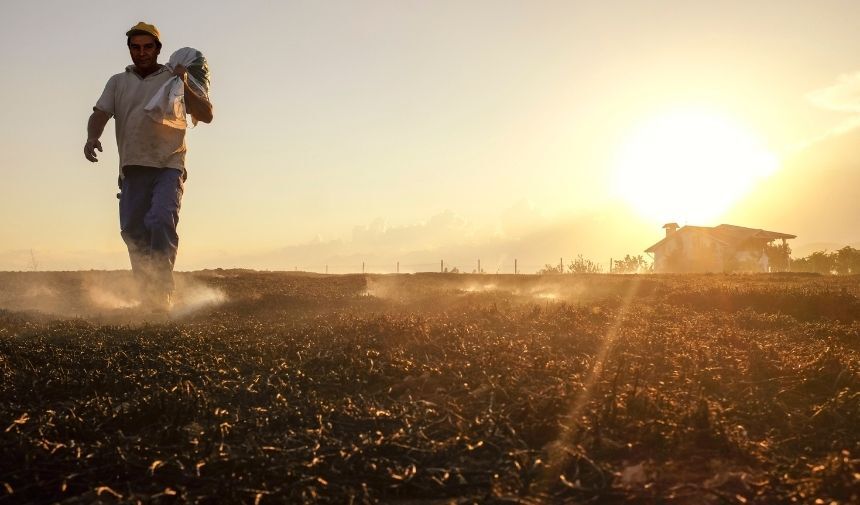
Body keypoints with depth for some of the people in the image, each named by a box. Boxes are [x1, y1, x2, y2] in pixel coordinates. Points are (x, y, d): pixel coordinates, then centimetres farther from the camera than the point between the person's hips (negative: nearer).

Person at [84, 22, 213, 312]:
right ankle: (147, 293, 10)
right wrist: (92, 137, -16)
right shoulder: (118, 82, 18)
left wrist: (184, 86, -9)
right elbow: (100, 113, 5)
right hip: (132, 169, 4)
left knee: (161, 221, -22)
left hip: (168, 166, -3)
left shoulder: (175, 80, 11)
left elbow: (207, 115, 3)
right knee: (132, 230, -1)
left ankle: (162, 291, -21)